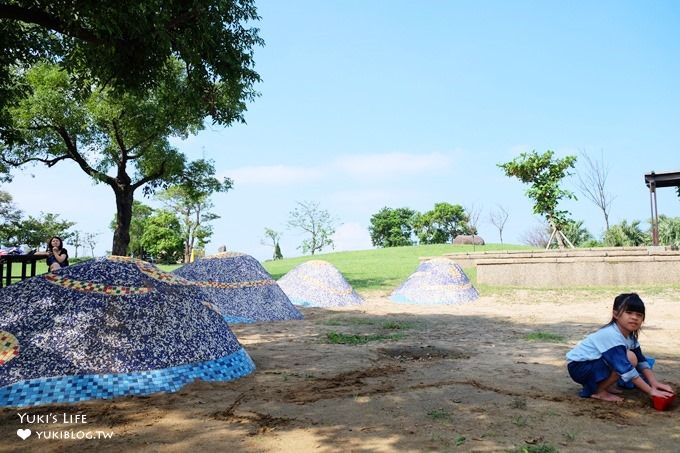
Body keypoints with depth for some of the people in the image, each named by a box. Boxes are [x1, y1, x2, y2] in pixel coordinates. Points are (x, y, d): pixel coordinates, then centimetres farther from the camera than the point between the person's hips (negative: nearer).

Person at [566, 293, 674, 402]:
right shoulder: (611, 335, -26)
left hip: (592, 365, 10)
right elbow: (625, 369, -29)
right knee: (630, 358, -22)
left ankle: (603, 384, 9)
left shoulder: (630, 336, 3)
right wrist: (650, 391, -27)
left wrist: (655, 383, -11)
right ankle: (598, 391, -12)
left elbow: (642, 361, 4)